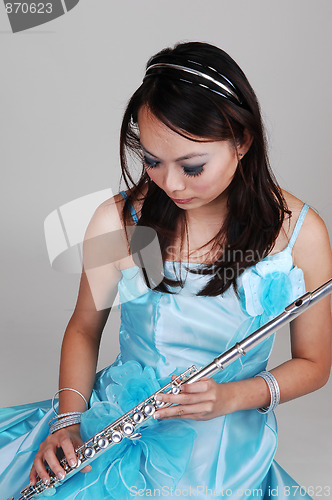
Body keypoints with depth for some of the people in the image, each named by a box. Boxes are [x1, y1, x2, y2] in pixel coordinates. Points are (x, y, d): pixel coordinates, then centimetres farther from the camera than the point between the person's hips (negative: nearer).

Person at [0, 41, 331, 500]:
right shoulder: (119, 220, -8)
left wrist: (232, 397, -17)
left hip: (222, 437, -1)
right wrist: (68, 421, -8)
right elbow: (84, 328, 6)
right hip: (115, 412, 2)